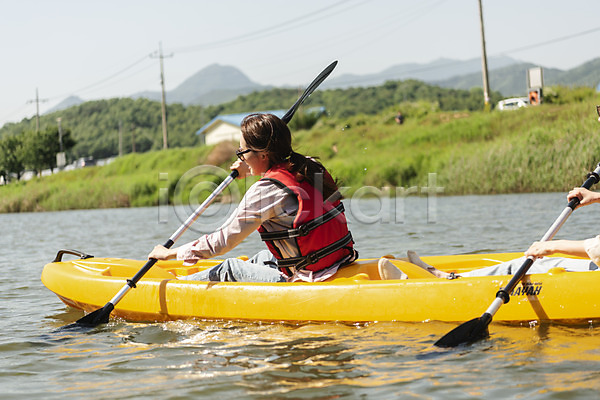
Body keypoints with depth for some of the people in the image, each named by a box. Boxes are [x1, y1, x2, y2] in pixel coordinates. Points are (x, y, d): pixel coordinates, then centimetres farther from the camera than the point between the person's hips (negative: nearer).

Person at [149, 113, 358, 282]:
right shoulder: (310, 167, 4)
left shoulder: (265, 190, -17)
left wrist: (170, 253, 1)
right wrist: (252, 172, 34)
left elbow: (222, 241, -11)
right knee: (264, 257, 30)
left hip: (310, 282, -8)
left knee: (229, 268, 11)